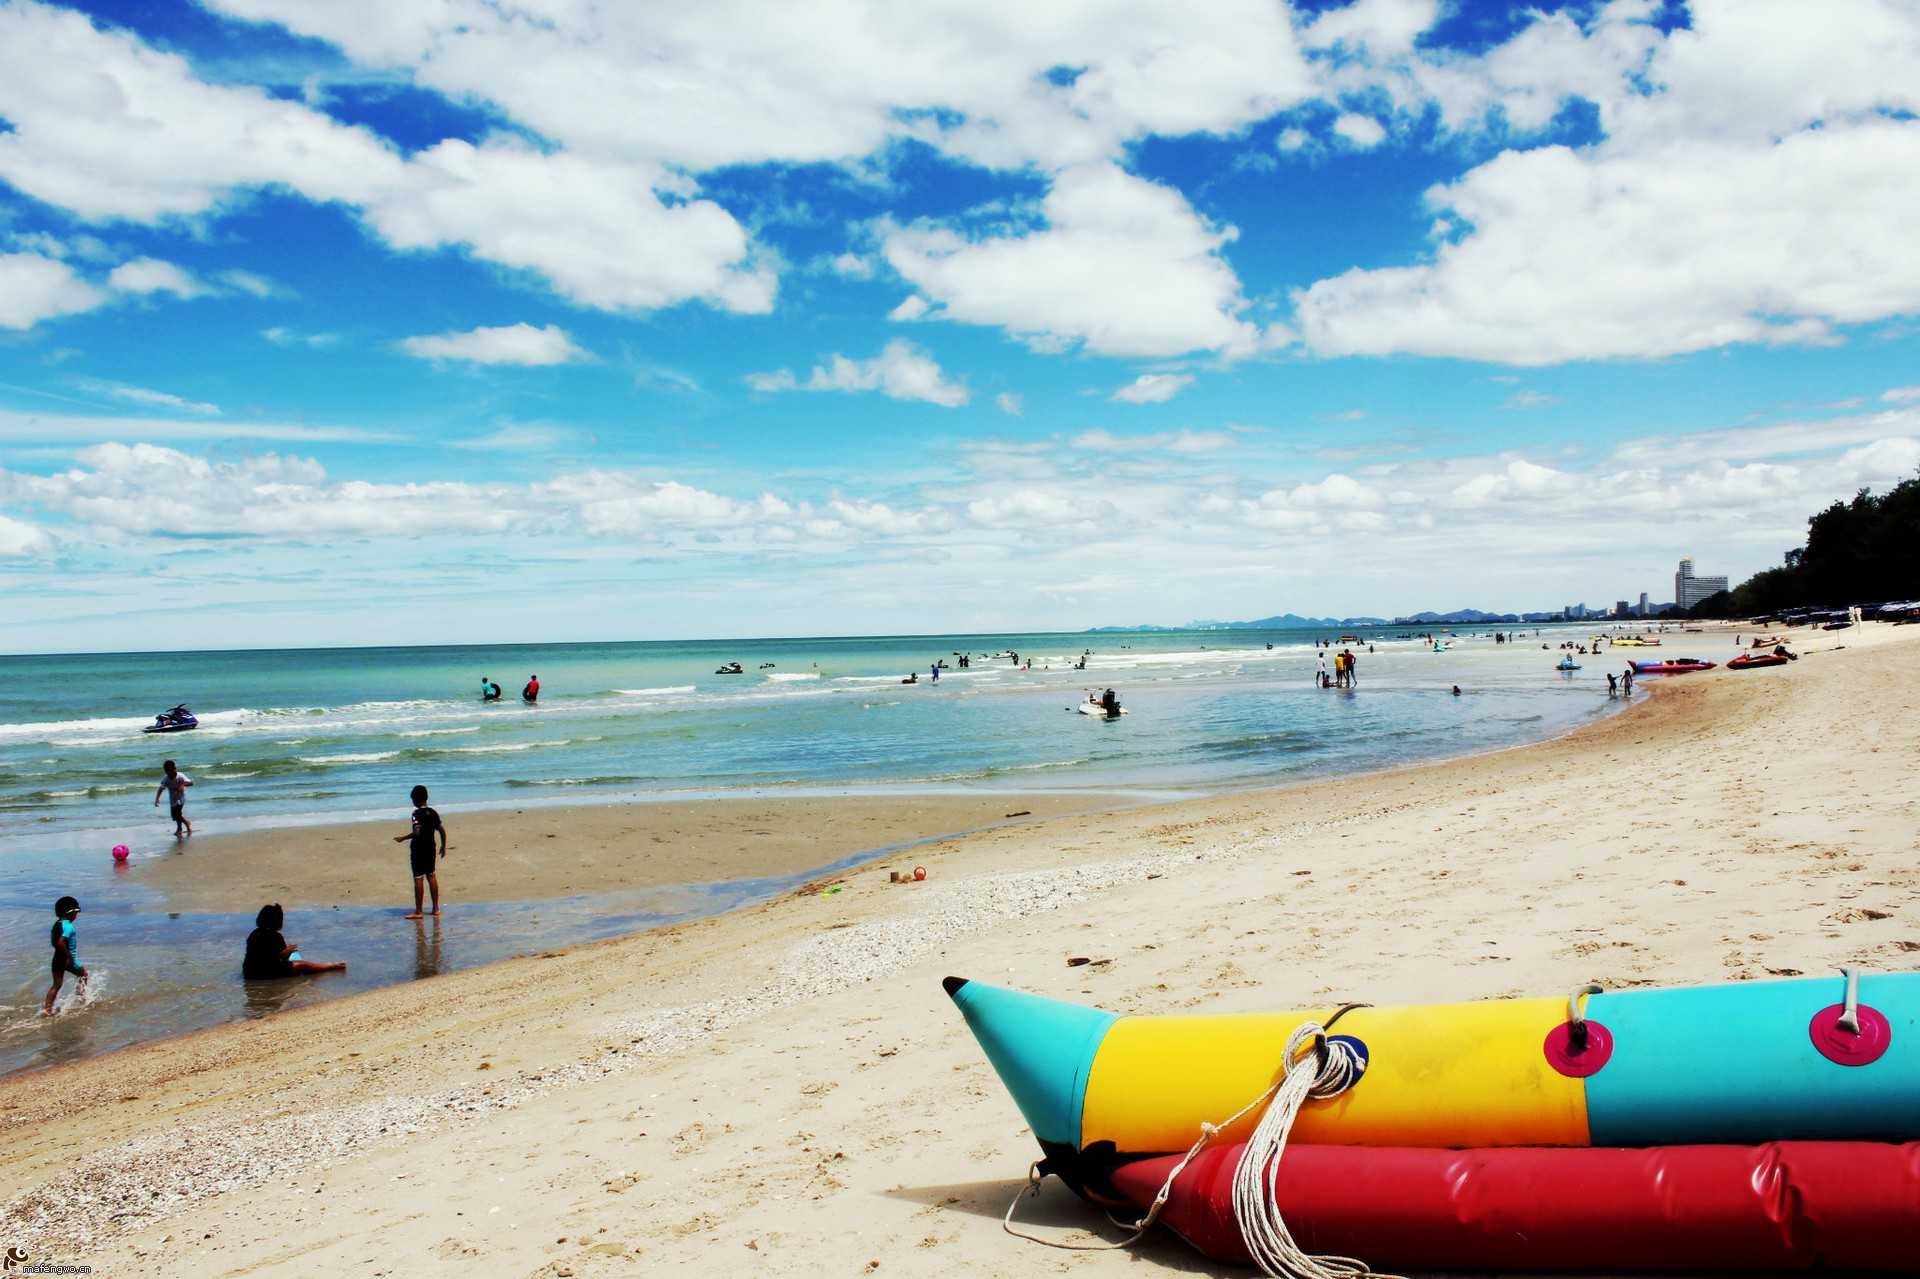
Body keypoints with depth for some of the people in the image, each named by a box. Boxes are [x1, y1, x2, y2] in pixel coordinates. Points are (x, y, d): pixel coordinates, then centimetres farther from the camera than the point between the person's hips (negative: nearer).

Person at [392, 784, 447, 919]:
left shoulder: (417, 813, -14)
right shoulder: (433, 812, 6)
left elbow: (417, 832, -25)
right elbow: (442, 830, 8)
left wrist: (403, 838, -15)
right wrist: (443, 846, 18)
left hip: (418, 849, -7)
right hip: (430, 847, 7)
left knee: (418, 878, -3)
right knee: (431, 876, 14)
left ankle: (418, 911, 0)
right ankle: (436, 908, 16)